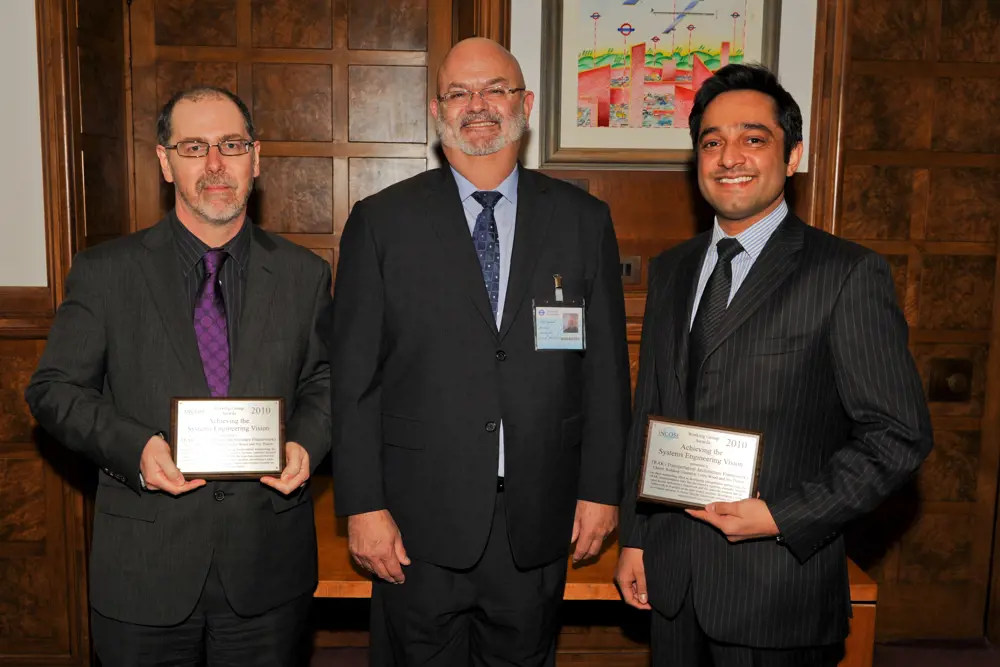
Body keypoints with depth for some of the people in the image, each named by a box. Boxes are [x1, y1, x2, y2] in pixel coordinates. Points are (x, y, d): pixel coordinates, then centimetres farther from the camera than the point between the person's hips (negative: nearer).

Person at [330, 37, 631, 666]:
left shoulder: (584, 219, 3)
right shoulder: (381, 221, -2)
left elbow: (606, 368, 4)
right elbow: (353, 378, -4)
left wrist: (602, 489, 2)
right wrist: (363, 505, -7)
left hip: (538, 522, 2)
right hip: (419, 523, -1)